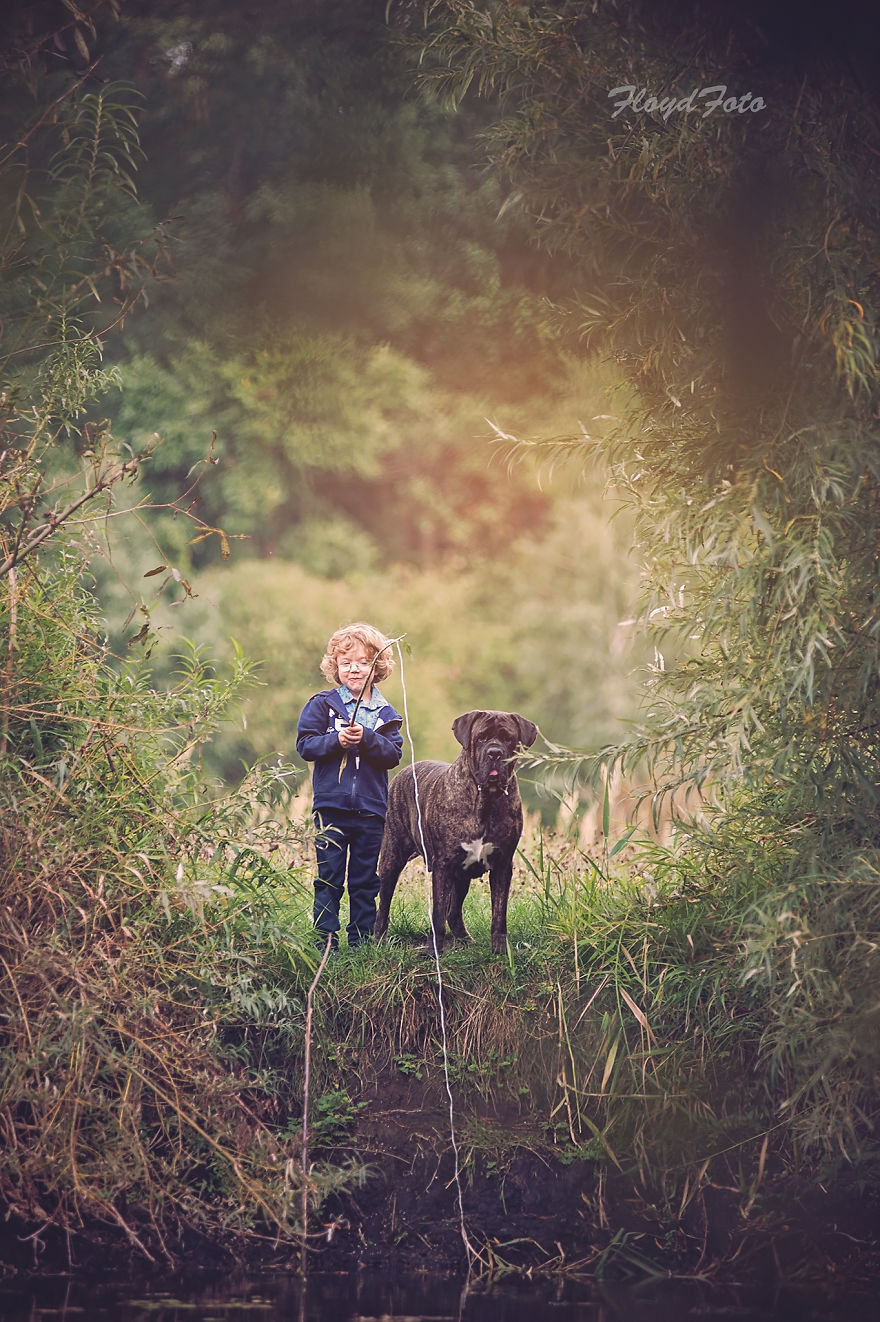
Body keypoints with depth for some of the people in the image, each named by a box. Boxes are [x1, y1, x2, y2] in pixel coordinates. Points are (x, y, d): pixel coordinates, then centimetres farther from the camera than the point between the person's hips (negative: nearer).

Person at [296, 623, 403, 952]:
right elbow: (305, 746, -4)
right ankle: (326, 939, 4)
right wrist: (336, 740, -19)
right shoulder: (322, 705, 2)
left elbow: (393, 754, -3)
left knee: (365, 880, 8)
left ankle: (361, 940, 15)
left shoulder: (385, 714, 7)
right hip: (331, 807, -2)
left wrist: (366, 739, -19)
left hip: (370, 810, 2)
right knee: (329, 877, -1)